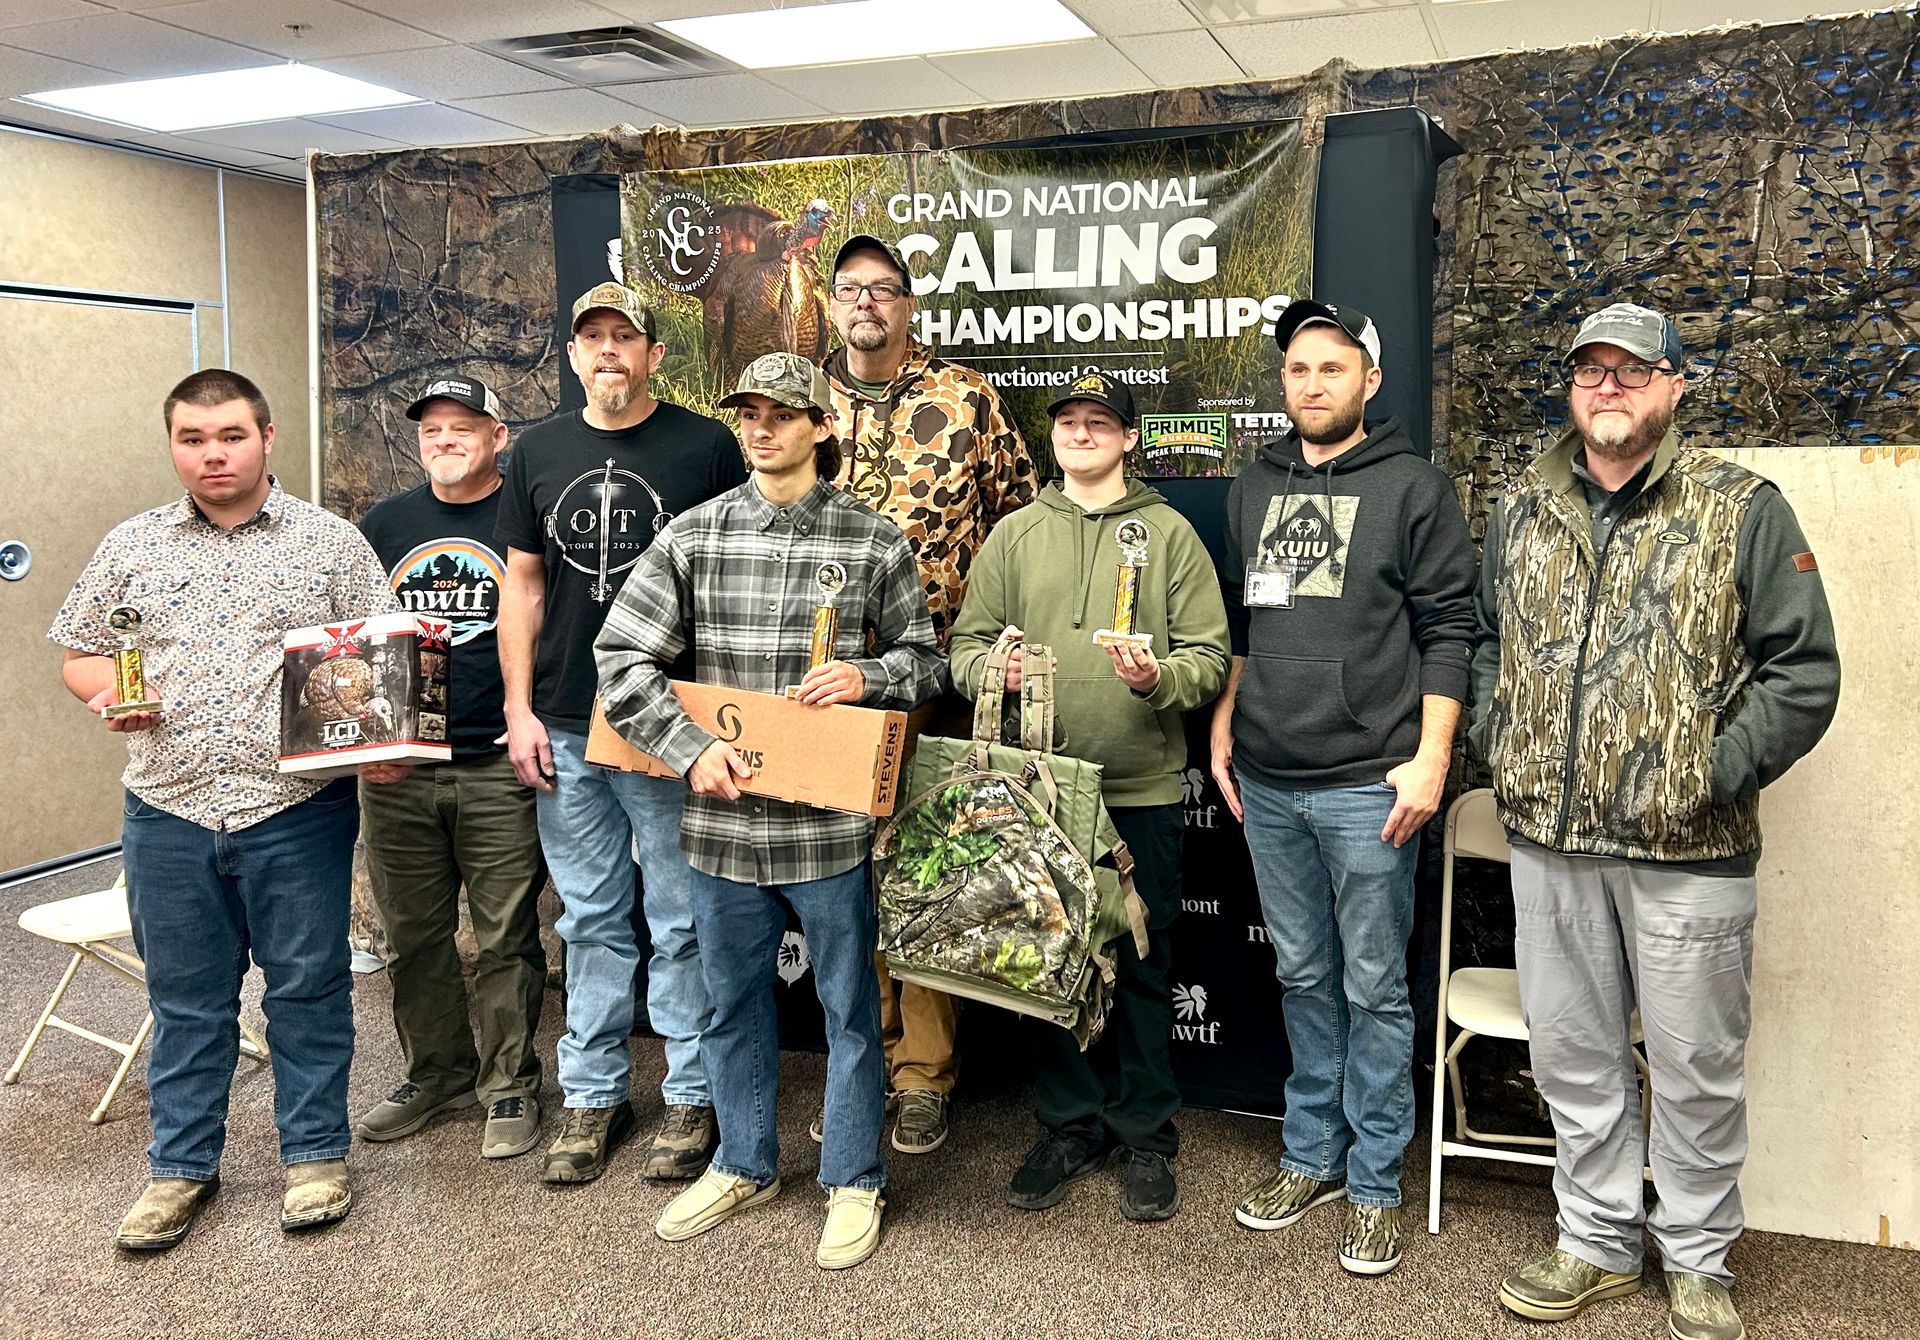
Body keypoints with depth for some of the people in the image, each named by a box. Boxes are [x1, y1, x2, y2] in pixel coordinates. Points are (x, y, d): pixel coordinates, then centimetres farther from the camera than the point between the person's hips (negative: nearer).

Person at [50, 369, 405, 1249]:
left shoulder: (331, 543, 2)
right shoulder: (130, 548, 10)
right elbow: (79, 654, 16)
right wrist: (107, 691, -6)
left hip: (299, 811, -2)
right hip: (169, 812, 3)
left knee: (308, 987, 7)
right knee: (185, 998, 13)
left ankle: (314, 1152, 23)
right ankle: (182, 1165, 28)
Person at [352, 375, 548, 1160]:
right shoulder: (384, 524, 13)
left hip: (498, 769, -4)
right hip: (396, 766, 5)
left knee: (506, 935, 3)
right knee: (413, 934, 13)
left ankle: (510, 1084, 17)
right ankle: (436, 1074, 29)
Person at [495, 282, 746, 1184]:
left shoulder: (707, 447, -2)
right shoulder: (538, 453, 9)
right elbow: (523, 587, 12)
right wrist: (520, 711, 5)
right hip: (565, 731, 4)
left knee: (682, 921, 5)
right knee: (590, 921, 13)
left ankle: (691, 1094, 19)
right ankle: (593, 1094, 25)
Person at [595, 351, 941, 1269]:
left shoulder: (874, 542, -2)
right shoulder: (692, 537, 1)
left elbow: (926, 660, 7)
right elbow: (620, 657, -1)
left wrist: (868, 675, -14)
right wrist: (690, 747, -13)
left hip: (830, 823, -2)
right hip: (722, 818, 2)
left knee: (849, 1007, 11)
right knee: (732, 1003, 18)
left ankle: (854, 1182, 30)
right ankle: (744, 1165, 39)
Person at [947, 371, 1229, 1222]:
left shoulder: (1169, 533, 4)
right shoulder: (1014, 535, 11)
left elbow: (1210, 657, -1)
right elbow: (965, 644, 9)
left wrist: (1158, 678, -20)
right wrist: (994, 667, -12)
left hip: (1142, 790, -2)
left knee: (1141, 966, 6)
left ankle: (1146, 1137, 22)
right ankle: (1069, 1127, 26)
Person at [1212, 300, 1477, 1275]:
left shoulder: (1412, 486, -2)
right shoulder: (1255, 488, 13)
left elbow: (1448, 630, -5)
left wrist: (1430, 756, -12)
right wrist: (1224, 726, 15)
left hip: (1367, 784, -5)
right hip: (1266, 783, 5)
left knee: (1373, 988, 3)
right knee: (1302, 975, 15)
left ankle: (1374, 1185, 17)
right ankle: (1312, 1156, 28)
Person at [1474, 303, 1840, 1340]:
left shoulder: (1741, 511, -4)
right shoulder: (1522, 512, 9)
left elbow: (1803, 670, -6)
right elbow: (1483, 638, 19)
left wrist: (1714, 773, -12)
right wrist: (1498, 743, 5)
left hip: (1689, 852, -3)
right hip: (1547, 839, 4)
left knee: (1694, 1066, 9)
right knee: (1572, 1053, 15)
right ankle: (1597, 1242, 32)